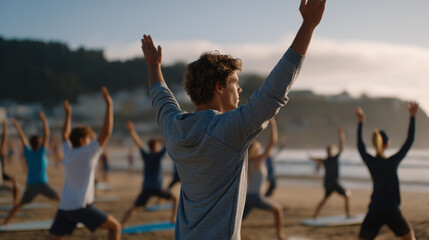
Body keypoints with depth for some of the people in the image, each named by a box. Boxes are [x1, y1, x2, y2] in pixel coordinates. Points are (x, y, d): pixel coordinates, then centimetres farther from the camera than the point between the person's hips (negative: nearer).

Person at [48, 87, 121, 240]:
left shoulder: (68, 152, 10)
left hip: (64, 208, 7)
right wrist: (109, 104, -8)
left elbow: (65, 135, 32)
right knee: (115, 227, 4)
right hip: (81, 207, -7)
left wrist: (68, 114, 41)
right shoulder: (88, 152, -6)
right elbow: (106, 132, -11)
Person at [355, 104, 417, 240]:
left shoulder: (370, 162, -5)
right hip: (392, 212, -2)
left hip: (374, 212, 2)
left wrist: (360, 122, 20)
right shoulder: (392, 162, -13)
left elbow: (360, 146, 14)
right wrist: (412, 116, -5)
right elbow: (409, 141, -8)